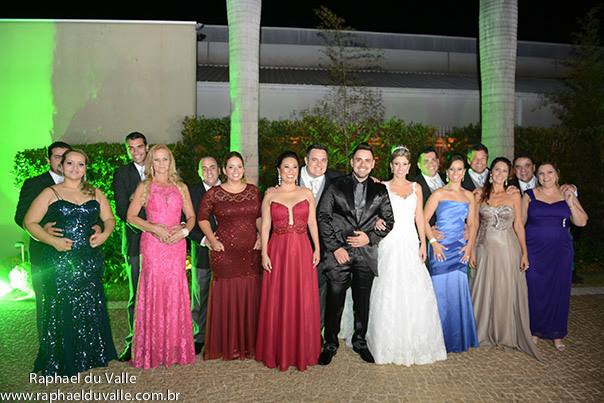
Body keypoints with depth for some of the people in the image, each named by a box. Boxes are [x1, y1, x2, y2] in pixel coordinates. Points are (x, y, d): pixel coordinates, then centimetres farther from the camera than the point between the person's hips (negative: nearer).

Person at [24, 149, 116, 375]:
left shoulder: (95, 194, 12)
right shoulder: (50, 193, 2)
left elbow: (109, 219, 13)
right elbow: (29, 222, -2)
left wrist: (104, 234, -8)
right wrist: (52, 240, -15)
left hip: (90, 261, 3)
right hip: (58, 261, -3)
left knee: (90, 309, 6)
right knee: (61, 310, 2)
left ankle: (89, 355, 21)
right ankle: (60, 362, 16)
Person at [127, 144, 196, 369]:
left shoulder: (181, 187, 14)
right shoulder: (144, 187, 7)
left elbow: (191, 216, 13)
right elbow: (131, 216, 1)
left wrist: (184, 230, -6)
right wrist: (154, 228, -12)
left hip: (176, 245, 2)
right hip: (152, 244, -2)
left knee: (175, 293, 2)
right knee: (153, 292, -3)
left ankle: (175, 348, 13)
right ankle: (152, 350, 8)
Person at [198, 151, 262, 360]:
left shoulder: (253, 191, 9)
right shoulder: (214, 193, 0)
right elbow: (202, 217, 8)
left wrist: (261, 237, 4)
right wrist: (212, 240, -1)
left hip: (250, 251, 3)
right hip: (224, 251, -3)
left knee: (249, 295, 6)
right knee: (225, 295, 0)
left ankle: (248, 343, 22)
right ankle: (225, 345, 15)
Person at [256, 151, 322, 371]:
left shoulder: (307, 193, 7)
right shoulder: (270, 196, 4)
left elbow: (312, 223, 8)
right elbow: (265, 226, 2)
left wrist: (317, 249, 0)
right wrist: (264, 253, -5)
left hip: (302, 251, 1)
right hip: (277, 251, -1)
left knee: (303, 301, 5)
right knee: (277, 301, 4)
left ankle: (302, 350, 20)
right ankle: (278, 351, 20)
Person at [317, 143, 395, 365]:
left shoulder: (380, 191, 8)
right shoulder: (336, 187, 1)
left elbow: (389, 221, 9)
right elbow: (323, 217, -3)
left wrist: (370, 237, -7)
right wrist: (335, 247, -9)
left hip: (366, 254, 2)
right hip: (339, 252, -2)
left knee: (362, 301, 13)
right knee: (334, 301, 4)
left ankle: (360, 341, 32)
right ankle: (330, 344, 22)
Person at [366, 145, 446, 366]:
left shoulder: (416, 188, 13)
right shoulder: (382, 187, 5)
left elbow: (419, 217, 12)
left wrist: (423, 243, 5)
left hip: (410, 243, 3)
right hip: (389, 244, -2)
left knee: (416, 292, -1)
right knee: (389, 291, -3)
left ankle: (414, 342, 14)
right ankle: (390, 343, 10)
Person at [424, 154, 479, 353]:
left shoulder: (469, 195, 12)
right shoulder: (439, 193, -2)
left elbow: (471, 224, 14)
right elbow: (424, 220, -5)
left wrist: (470, 244, 1)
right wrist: (433, 242, -12)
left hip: (460, 248, 4)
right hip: (441, 247, -4)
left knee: (459, 291, 6)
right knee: (441, 290, 0)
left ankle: (459, 337, 23)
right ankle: (442, 339, 14)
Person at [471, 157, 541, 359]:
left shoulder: (514, 195, 1)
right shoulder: (480, 194, 1)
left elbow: (518, 225, 3)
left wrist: (524, 253, -2)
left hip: (507, 248, 0)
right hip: (485, 248, 0)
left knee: (508, 291, 6)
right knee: (485, 290, 8)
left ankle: (506, 333, 24)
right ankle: (484, 332, 25)